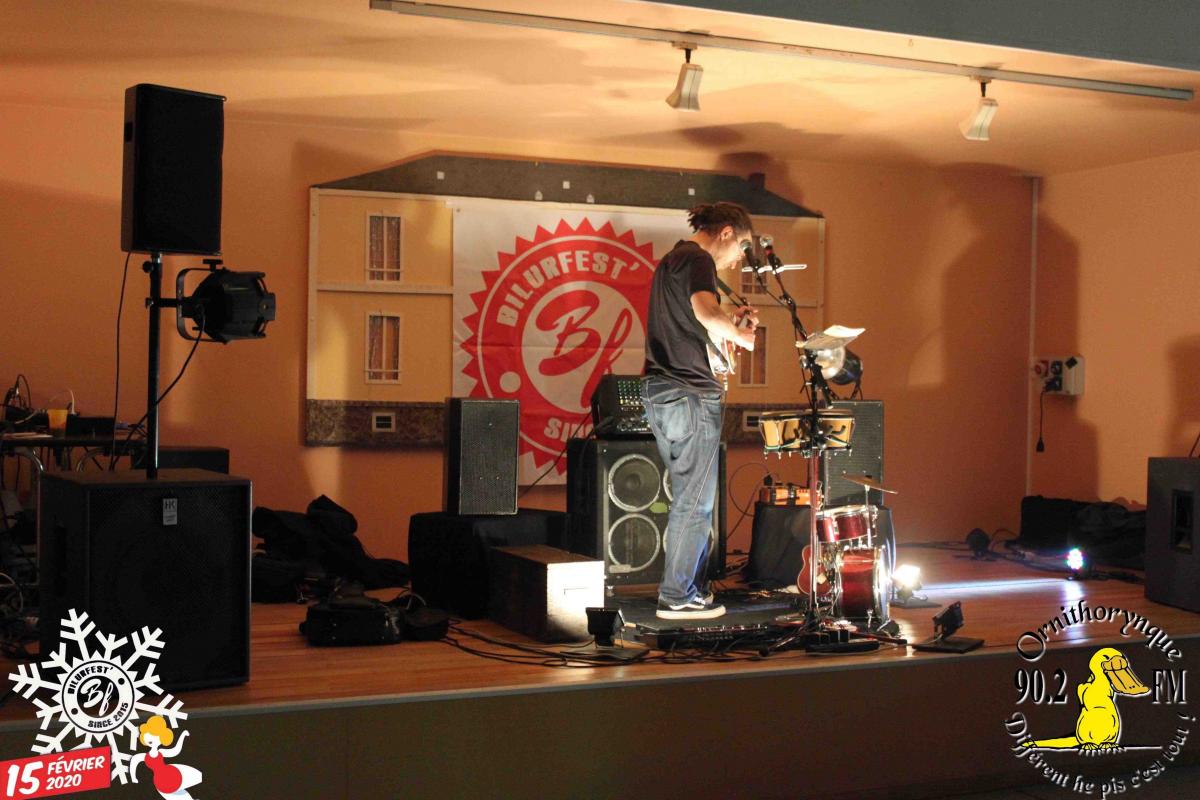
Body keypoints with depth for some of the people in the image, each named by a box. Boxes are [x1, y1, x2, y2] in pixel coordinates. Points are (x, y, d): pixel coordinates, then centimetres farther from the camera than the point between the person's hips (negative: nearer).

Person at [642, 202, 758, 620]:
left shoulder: (670, 260, 21)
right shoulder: (698, 260, -10)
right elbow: (705, 311, -29)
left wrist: (730, 323, 16)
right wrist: (741, 335, -12)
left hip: (658, 389, 10)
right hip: (689, 392, -10)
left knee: (688, 495, 16)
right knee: (695, 501, -3)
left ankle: (692, 585, 21)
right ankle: (678, 597, 1)